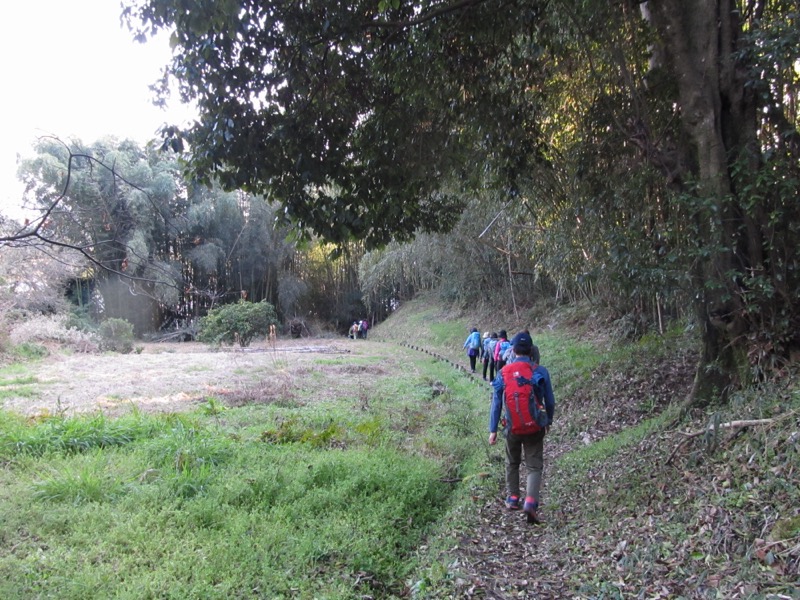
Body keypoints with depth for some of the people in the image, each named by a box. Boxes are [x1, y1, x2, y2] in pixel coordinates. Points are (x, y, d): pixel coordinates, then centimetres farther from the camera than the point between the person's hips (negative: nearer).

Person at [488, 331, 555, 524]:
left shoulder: (504, 372, -5)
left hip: (512, 427, 1)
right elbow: (550, 401, 1)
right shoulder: (540, 371, -6)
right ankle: (530, 502, -15)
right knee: (534, 466, 3)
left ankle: (513, 499, 28)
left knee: (512, 464, 21)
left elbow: (496, 403, -3)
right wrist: (548, 421, 18)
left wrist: (493, 430, 2)